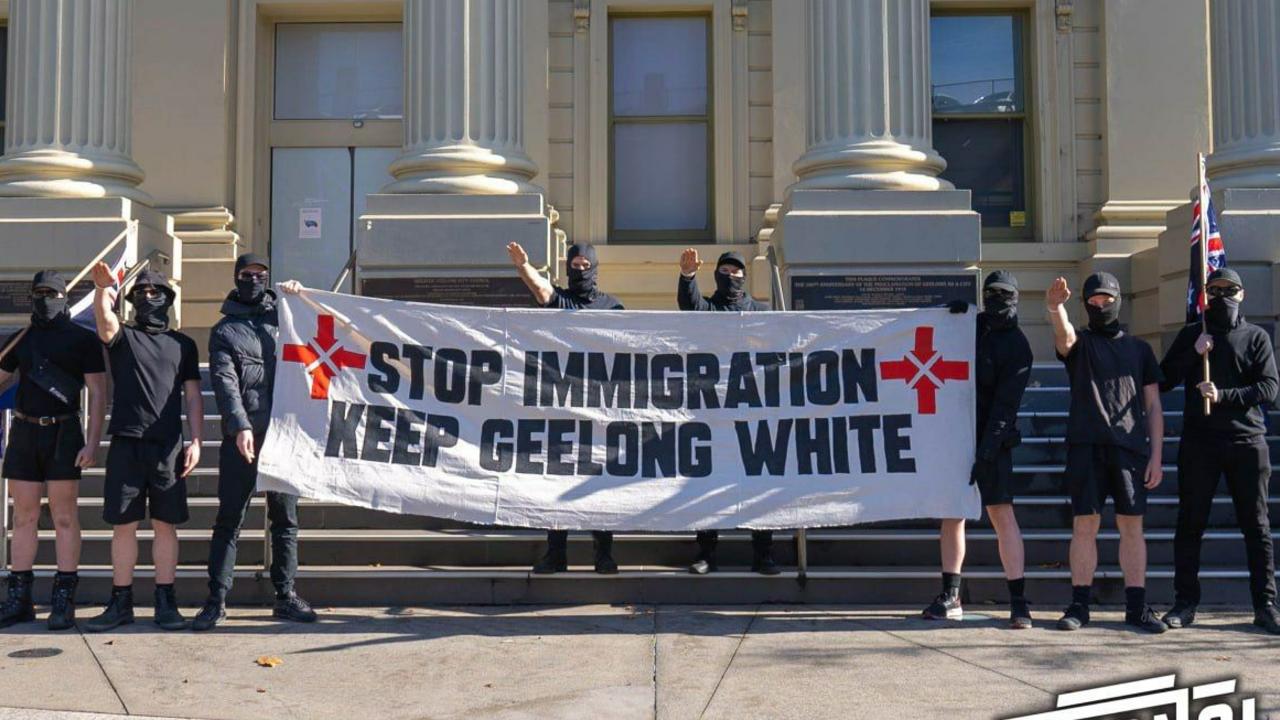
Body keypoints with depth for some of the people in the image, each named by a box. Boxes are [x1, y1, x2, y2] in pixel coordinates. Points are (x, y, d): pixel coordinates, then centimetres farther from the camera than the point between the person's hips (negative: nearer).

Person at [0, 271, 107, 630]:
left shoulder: (82, 339, 1)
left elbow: (98, 393, -3)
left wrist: (92, 441, -11)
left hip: (63, 433, -4)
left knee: (65, 517, -2)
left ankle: (63, 600, 1)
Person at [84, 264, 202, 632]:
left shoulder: (182, 344, 14)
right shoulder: (122, 337, 10)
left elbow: (192, 396, 11)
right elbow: (105, 319, -14)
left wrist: (195, 441, 2)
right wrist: (102, 288, -34)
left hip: (168, 447, 0)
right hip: (126, 444, 0)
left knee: (165, 525, 2)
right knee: (124, 524, 3)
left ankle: (165, 602, 7)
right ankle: (121, 602, 10)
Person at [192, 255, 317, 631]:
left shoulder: (284, 316, 15)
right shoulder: (224, 329, 7)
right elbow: (224, 381, -5)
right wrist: (240, 425, -19)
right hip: (242, 436, -2)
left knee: (285, 518, 7)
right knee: (229, 519, -2)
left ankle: (285, 595, 15)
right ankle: (217, 600, 3)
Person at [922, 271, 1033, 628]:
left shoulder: (1017, 347, -7)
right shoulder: (973, 325, 11)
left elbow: (1005, 404, -15)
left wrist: (987, 451, -23)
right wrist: (953, 313, 2)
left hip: (992, 439, -6)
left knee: (1002, 513, -11)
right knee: (952, 514, 9)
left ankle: (1019, 601, -9)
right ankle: (950, 598, 17)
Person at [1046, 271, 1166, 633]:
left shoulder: (1138, 349, 16)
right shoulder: (1078, 343, 11)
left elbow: (1153, 405, 13)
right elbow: (1064, 333, -16)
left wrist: (1156, 455, 4)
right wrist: (1055, 308, -39)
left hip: (1130, 447, 2)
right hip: (1085, 445, -1)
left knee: (1132, 525, 2)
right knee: (1084, 525, -1)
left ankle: (1137, 606, 7)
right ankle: (1079, 604, 4)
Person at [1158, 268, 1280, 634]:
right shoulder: (1190, 335, 12)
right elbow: (1163, 381, 5)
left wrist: (1223, 395, -16)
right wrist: (1193, 353, -8)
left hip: (1247, 440, -1)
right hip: (1198, 442, 1)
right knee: (1190, 523, 2)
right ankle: (1185, 602, 8)